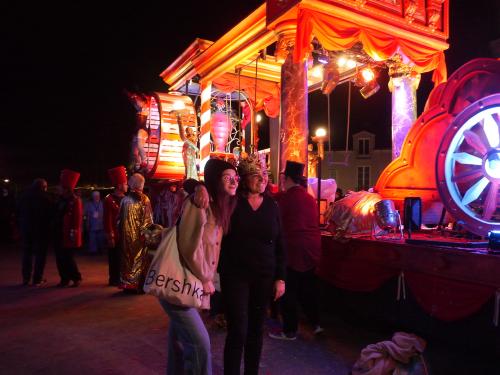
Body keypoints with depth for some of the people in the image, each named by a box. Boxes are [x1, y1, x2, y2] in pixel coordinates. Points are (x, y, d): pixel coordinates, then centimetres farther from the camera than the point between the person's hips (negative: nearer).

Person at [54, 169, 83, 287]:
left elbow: (78, 217, -15)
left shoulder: (75, 200, -11)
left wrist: (74, 232, -18)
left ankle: (77, 278, 9)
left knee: (68, 258, -5)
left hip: (69, 235, -8)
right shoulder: (60, 200, 12)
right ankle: (65, 279, 21)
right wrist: (55, 229, 14)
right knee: (60, 258, 10)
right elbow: (57, 215, 17)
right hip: (59, 234, 8)